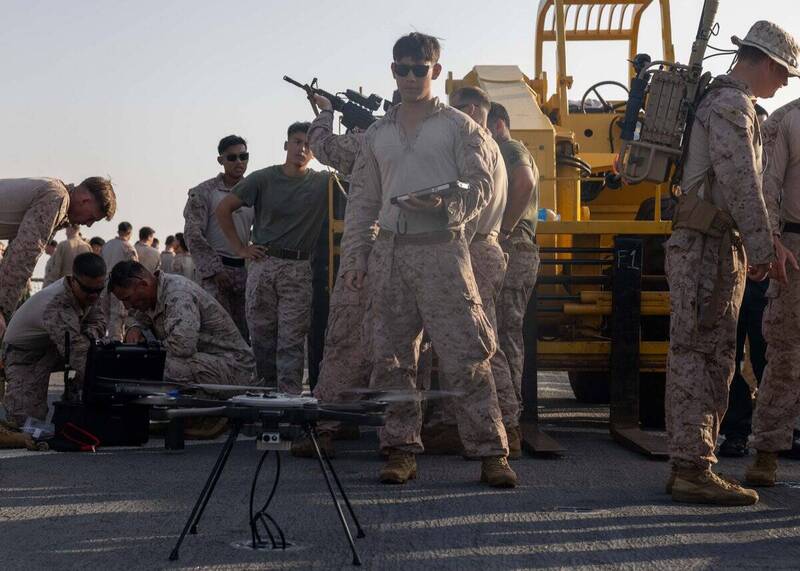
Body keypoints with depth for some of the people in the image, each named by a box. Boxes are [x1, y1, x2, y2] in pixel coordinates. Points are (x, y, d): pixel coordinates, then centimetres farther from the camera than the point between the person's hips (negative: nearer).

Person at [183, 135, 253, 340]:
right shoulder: (203, 192, -1)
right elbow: (193, 235, -6)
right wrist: (215, 269, -12)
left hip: (246, 269, 5)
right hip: (216, 269, -4)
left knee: (244, 331, 4)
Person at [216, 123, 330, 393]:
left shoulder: (323, 183, 3)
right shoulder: (263, 178, 3)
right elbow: (223, 209, 8)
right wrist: (239, 248, 4)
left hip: (298, 270, -1)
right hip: (262, 264, 1)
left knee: (292, 342, -4)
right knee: (261, 338, 6)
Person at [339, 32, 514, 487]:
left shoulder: (458, 126, 6)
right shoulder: (378, 135, 18)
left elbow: (481, 187, 0)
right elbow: (362, 201, 19)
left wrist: (445, 206, -19)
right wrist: (355, 255, 9)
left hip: (441, 248, -4)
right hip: (390, 252, 5)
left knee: (466, 356, -9)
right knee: (392, 358, 4)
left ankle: (491, 453, -5)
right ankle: (402, 451, 12)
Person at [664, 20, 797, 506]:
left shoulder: (730, 104, 22)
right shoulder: (731, 106, -11)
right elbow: (742, 185, -18)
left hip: (717, 250, 10)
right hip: (709, 248, -10)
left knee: (712, 360, 11)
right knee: (698, 358, -10)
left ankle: (689, 465, 15)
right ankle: (693, 470, -10)